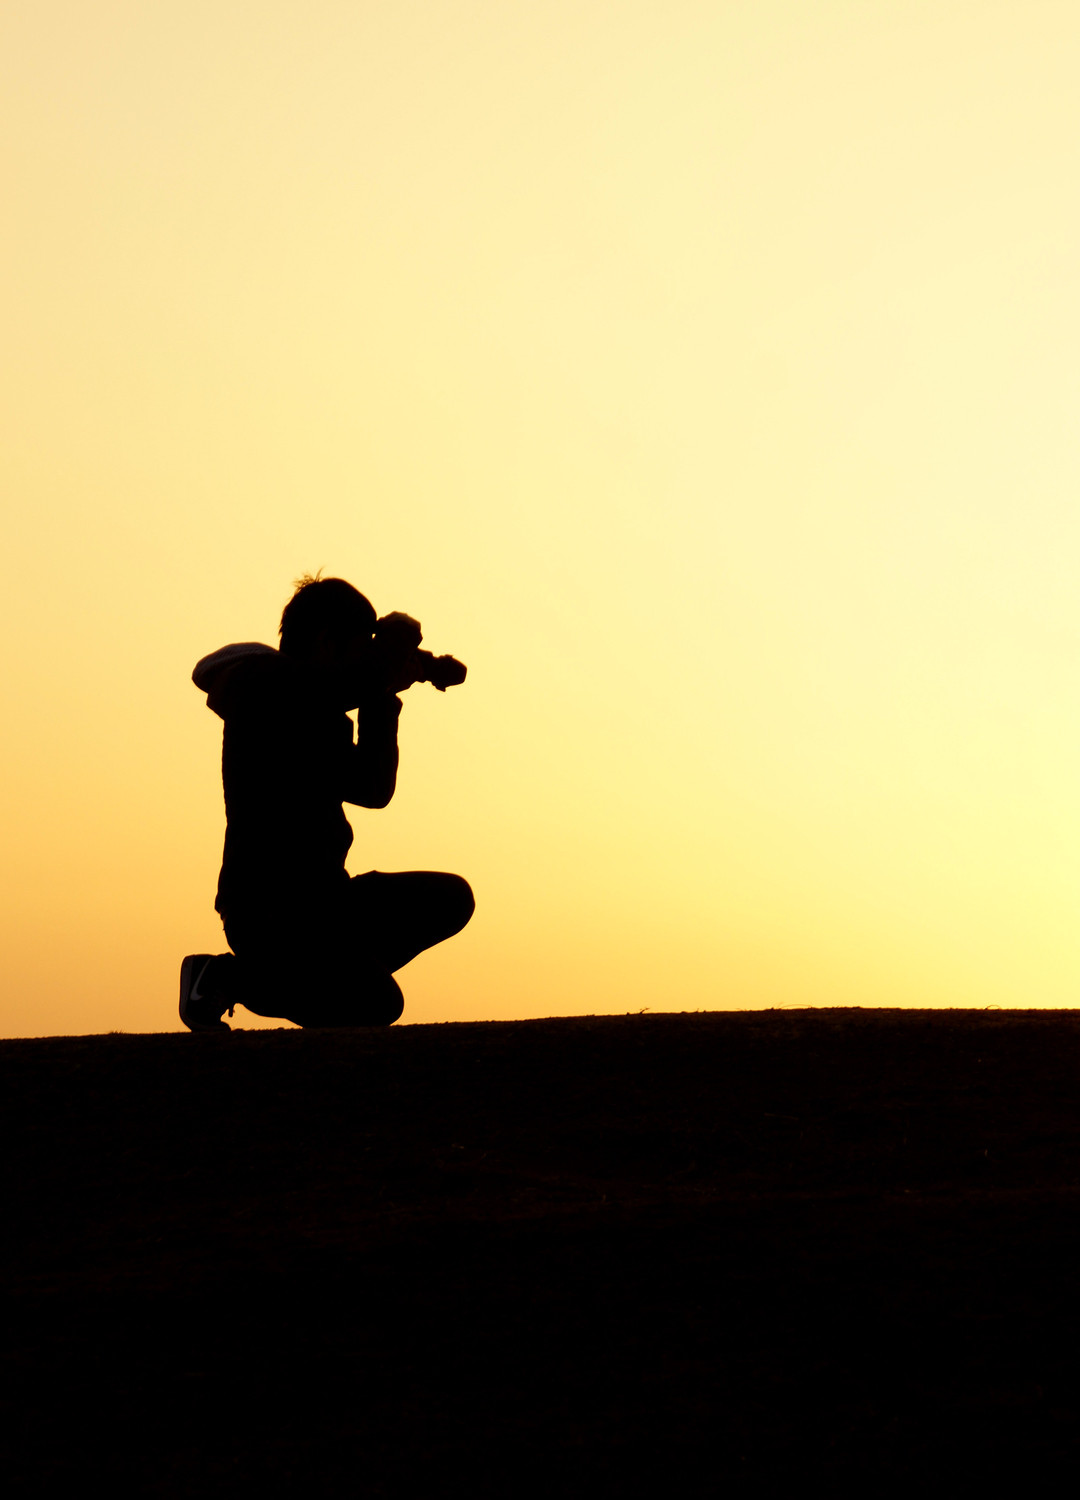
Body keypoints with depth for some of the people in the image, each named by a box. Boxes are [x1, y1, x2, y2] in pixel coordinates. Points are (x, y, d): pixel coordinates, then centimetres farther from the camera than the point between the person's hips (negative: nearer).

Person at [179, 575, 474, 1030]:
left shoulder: (316, 713, 20)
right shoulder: (269, 687, -12)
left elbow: (373, 790, 20)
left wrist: (383, 697, 14)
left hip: (317, 899, 10)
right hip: (267, 913, -10)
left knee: (448, 899, 10)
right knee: (376, 1006, -23)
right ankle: (228, 978, -5)